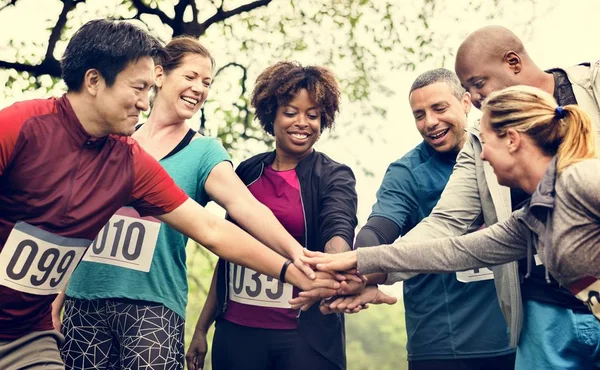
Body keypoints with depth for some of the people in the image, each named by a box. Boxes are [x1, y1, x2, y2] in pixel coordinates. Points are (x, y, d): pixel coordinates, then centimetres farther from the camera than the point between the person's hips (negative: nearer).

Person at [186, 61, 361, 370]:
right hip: (235, 330, 3)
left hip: (304, 334, -3)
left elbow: (339, 232, -22)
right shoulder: (248, 172, 7)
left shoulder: (333, 176, -3)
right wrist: (202, 327, 13)